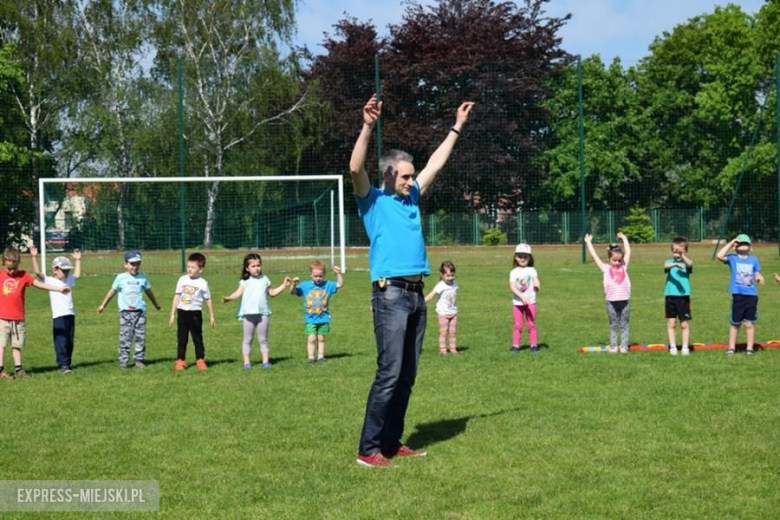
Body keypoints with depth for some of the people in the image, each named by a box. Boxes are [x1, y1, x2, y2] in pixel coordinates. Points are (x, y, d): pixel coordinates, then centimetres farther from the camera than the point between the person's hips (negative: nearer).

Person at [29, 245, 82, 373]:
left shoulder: (69, 280, 17)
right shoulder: (50, 281, -1)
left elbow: (77, 274, 36)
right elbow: (38, 272, -11)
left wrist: (77, 260, 36)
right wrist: (34, 257, -18)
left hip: (70, 315, 6)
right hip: (58, 316, -6)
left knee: (69, 342, 9)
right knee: (61, 342, -8)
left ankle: (68, 363, 16)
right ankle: (63, 365, -8)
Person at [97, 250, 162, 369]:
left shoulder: (142, 277, 8)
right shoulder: (121, 278, 2)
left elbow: (148, 291, 23)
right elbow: (112, 291, 11)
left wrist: (156, 304, 35)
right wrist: (103, 305, 16)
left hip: (140, 311, 2)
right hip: (125, 312, -2)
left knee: (140, 337, 2)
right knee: (125, 337, -4)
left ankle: (139, 359, 10)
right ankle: (123, 361, 1)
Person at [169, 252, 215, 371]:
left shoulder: (202, 283, -2)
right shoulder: (182, 280, 4)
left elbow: (208, 300, 6)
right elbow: (177, 297, 9)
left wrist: (212, 316, 9)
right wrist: (172, 314, 8)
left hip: (195, 313, -2)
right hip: (182, 312, 2)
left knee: (197, 338, 5)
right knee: (181, 339, 5)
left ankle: (200, 361, 12)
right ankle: (180, 361, 9)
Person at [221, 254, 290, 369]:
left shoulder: (264, 279, 12)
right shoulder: (245, 281, 3)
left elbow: (271, 293, 21)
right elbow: (238, 292, -9)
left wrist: (283, 286, 19)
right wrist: (229, 298, -26)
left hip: (263, 313, 2)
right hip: (248, 314, -2)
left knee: (263, 339, 6)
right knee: (248, 339, 5)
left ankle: (266, 360, 11)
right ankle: (246, 361, 9)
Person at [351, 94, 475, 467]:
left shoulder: (412, 199, 19)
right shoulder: (373, 201, 1)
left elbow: (436, 164, 27)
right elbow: (355, 169, -17)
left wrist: (457, 128, 31)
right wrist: (368, 127, -25)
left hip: (416, 294, 8)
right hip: (390, 295, -8)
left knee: (407, 376, 9)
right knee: (389, 374, -11)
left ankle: (392, 442, 16)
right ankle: (368, 449, -8)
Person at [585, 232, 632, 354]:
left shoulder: (624, 267, 10)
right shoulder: (606, 269, 5)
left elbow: (628, 252, 18)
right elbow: (594, 255, 8)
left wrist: (624, 238, 26)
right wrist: (588, 242, 15)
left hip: (625, 300, 1)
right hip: (611, 301, -1)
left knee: (624, 324, 5)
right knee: (613, 325, 8)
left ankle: (624, 346, 9)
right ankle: (613, 346, 13)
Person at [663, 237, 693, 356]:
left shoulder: (687, 262, 4)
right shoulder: (670, 262, 6)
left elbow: (689, 264, -21)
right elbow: (665, 266, -18)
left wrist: (682, 256, -37)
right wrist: (675, 264, -39)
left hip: (683, 296, -1)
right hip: (670, 296, 1)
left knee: (684, 324, 3)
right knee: (671, 323, 6)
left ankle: (685, 347, 11)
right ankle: (673, 347, 13)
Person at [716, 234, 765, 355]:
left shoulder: (753, 260, 8)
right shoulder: (732, 258, 1)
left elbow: (757, 274, 10)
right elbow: (719, 256, -15)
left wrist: (759, 278, -14)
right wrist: (731, 243, -9)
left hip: (751, 295, 1)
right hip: (738, 295, -1)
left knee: (749, 324, 4)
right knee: (735, 324, 7)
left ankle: (750, 348, 12)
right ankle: (731, 347, 18)